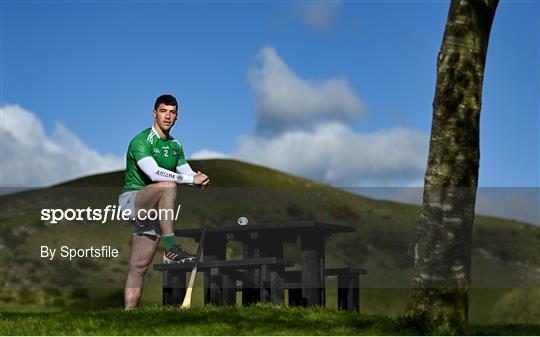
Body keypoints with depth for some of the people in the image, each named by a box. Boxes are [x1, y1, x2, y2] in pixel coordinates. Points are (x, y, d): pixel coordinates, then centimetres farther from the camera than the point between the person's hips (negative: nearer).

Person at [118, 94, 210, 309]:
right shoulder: (141, 142, -12)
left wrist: (200, 180, -14)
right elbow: (154, 173, -27)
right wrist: (191, 179, -29)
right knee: (168, 185, -34)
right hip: (132, 199, -7)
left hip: (153, 210, 7)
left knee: (139, 268, 3)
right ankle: (171, 249, -35)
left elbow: (188, 173, 11)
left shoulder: (175, 146, 13)